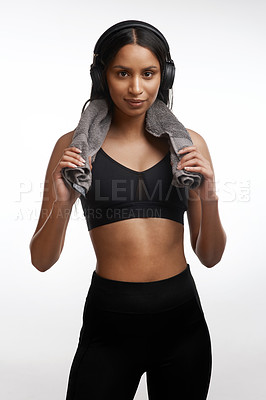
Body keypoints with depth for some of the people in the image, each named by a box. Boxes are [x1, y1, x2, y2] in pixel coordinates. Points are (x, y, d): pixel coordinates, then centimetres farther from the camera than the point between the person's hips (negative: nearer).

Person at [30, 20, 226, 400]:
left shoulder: (187, 143, 2)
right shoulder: (75, 145, -3)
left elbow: (210, 256, 4)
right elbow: (41, 260, -2)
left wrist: (209, 196, -14)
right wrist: (60, 203, -19)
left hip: (182, 316, 3)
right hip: (110, 323, -2)